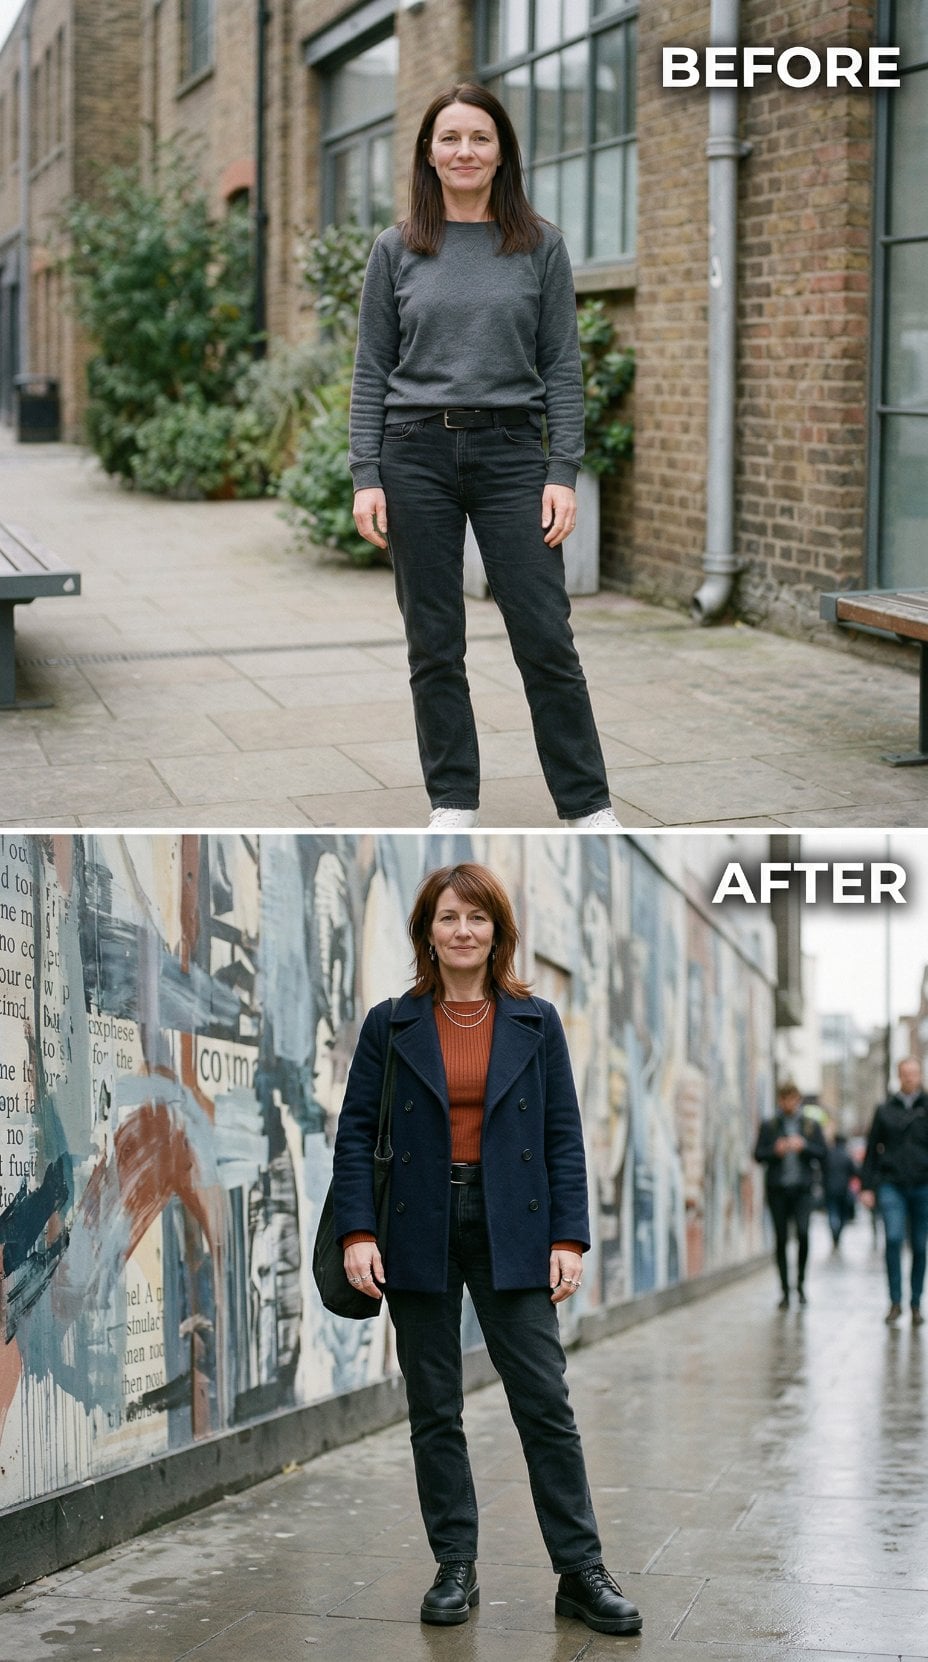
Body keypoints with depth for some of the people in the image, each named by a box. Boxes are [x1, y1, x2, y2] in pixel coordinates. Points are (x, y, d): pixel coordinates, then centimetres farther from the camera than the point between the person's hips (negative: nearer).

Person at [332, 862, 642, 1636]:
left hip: (511, 1231, 0)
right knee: (434, 1410, 6)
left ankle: (581, 1571, 5)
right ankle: (455, 1568, 15)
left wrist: (569, 1239, -5)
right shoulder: (391, 1026, 4)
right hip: (420, 1231, 1)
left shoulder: (535, 1022, 5)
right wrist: (357, 1233, -9)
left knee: (546, 1403, -2)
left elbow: (564, 1136, 3)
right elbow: (357, 1133, 2)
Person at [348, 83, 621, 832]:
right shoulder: (396, 251, 5)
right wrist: (366, 477, -3)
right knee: (434, 645, 6)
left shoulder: (540, 247, 4)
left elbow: (563, 367, 2)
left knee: (546, 638, -2)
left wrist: (564, 474, -6)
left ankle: (590, 805, 8)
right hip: (417, 455, 1)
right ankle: (453, 804, 16)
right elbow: (372, 370, 5)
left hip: (511, 453, -1)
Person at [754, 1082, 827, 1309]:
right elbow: (758, 1154, 6)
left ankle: (800, 1282, -1)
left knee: (803, 1232, -19)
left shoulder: (812, 1126, 9)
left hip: (802, 1188, -1)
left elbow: (822, 1153, 4)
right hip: (777, 1188, 1)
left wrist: (804, 1147, -13)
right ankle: (785, 1291, 10)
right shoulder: (769, 1126, 10)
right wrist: (775, 1151, -12)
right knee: (781, 1238, 1)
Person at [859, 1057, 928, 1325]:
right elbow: (872, 1150, 10)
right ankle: (895, 1302, -8)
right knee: (893, 1239, -15)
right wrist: (866, 1186, 4)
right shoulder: (885, 1110, 7)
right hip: (891, 1185, -1)